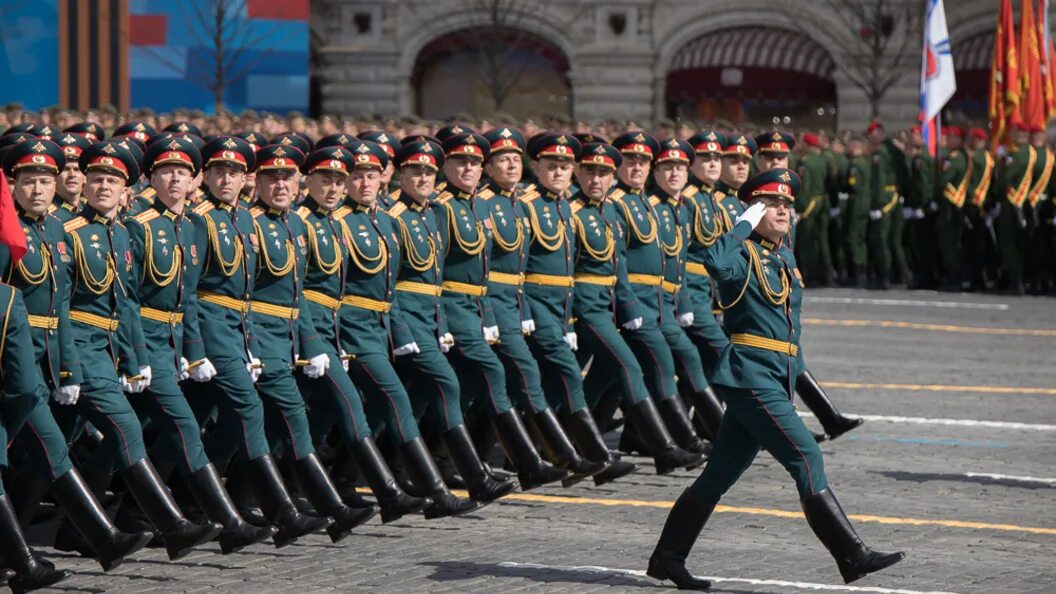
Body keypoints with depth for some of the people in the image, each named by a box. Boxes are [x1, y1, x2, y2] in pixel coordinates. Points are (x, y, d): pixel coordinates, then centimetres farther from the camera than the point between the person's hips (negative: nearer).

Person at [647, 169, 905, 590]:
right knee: (806, 458, -12)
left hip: (778, 379, 9)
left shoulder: (785, 256, 17)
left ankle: (668, 557, 18)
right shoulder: (743, 254, -10)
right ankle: (852, 556, -12)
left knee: (722, 472, 12)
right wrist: (745, 224, -22)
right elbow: (715, 263, -33)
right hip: (751, 377, -9)